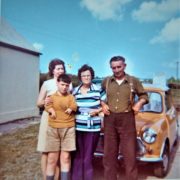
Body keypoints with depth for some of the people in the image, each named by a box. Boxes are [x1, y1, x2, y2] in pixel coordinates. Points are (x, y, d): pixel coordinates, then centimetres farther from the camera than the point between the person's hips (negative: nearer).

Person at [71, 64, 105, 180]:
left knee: (88, 157, 4)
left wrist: (98, 110, -10)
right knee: (77, 156, 5)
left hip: (93, 128, -1)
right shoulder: (75, 91, 9)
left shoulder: (98, 90, 2)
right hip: (77, 127, 2)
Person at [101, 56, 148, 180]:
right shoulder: (106, 81, 6)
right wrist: (103, 104, 0)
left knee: (130, 154, -1)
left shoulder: (134, 81, 2)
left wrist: (139, 103, -7)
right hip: (110, 120, 2)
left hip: (127, 119, -2)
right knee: (109, 154, 9)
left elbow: (144, 95, 11)